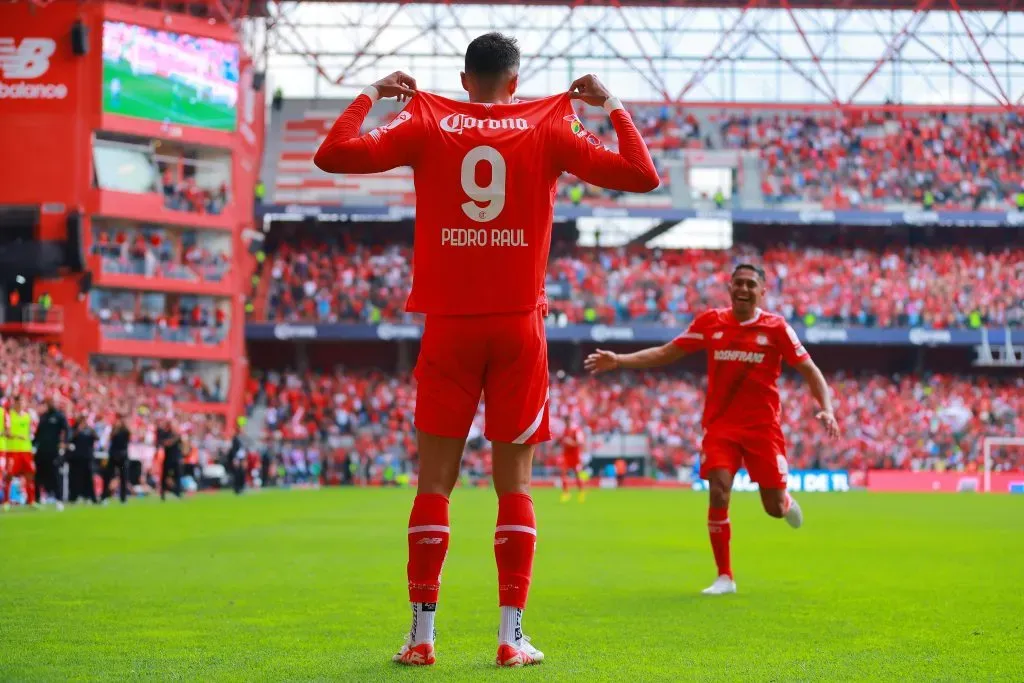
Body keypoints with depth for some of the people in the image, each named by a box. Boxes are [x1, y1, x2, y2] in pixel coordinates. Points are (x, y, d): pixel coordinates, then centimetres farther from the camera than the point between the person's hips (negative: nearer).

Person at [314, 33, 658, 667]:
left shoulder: (427, 126, 3)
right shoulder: (548, 128, 2)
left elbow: (333, 154, 0)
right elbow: (641, 175, 0)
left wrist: (372, 95, 14)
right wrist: (613, 106, 13)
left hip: (448, 326, 0)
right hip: (519, 328, 0)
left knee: (435, 482, 4)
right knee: (515, 483, 4)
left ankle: (422, 634, 3)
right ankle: (512, 636, 0)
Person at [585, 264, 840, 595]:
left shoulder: (776, 327, -3)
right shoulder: (710, 322, 1)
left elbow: (809, 370, 0)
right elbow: (665, 354, 6)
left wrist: (826, 409, -15)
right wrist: (618, 361, -3)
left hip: (763, 426, -1)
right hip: (720, 425, 1)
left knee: (774, 508, 1)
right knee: (719, 494, -16)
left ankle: (787, 502, 42)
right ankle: (724, 577, -3)